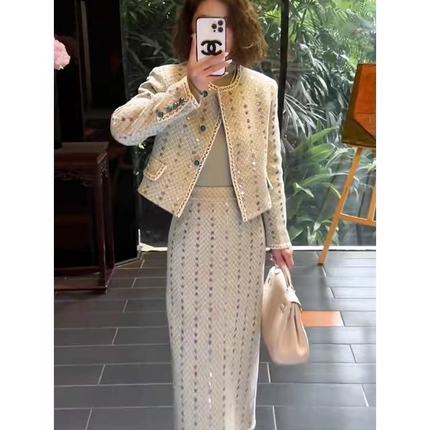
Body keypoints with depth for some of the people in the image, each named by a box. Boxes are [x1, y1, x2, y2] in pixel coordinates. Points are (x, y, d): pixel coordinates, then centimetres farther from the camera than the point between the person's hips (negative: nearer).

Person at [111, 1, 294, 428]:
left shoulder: (262, 88, 0)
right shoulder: (168, 79, -5)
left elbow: (272, 167, 5)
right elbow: (121, 127, -22)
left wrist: (279, 235, 6)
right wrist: (189, 89, -29)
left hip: (244, 226, 2)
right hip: (192, 223, -1)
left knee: (238, 328, 15)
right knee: (192, 329, 10)